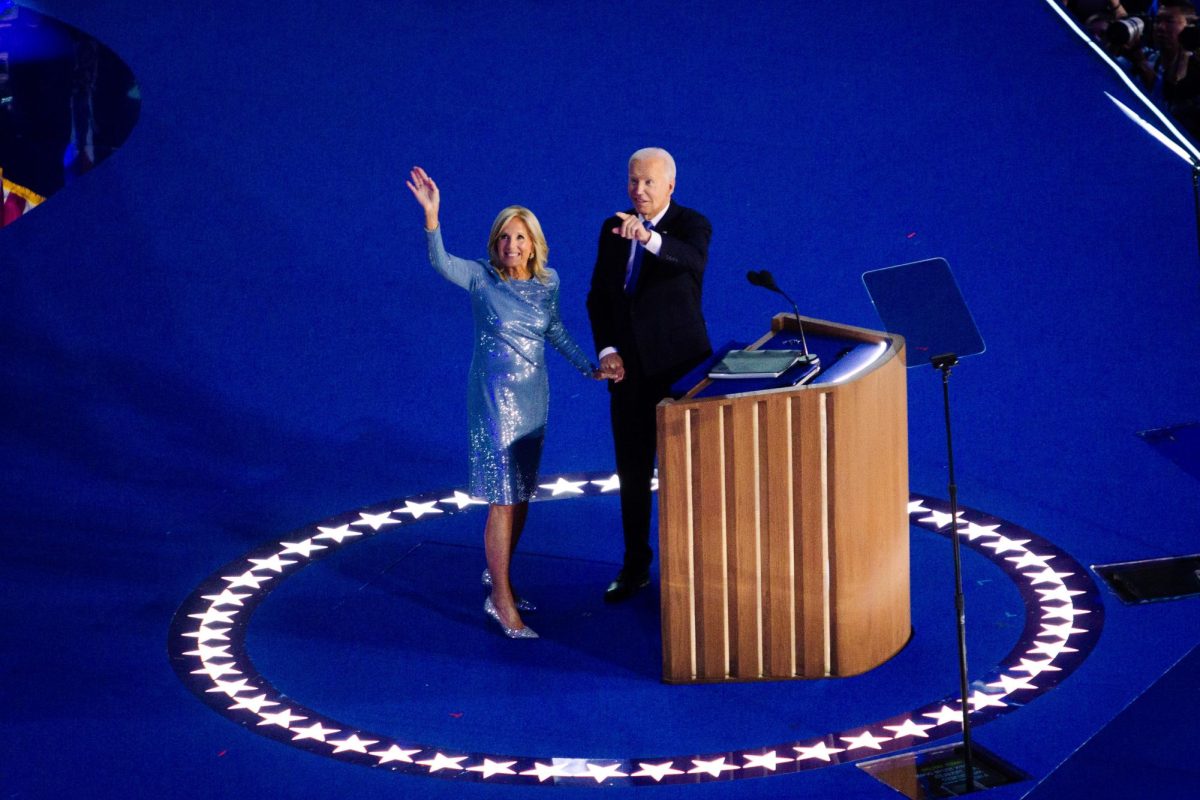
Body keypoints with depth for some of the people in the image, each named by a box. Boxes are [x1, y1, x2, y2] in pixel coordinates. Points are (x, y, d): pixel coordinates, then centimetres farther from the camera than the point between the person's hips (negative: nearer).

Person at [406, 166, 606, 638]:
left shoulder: (547, 282, 2)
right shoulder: (481, 278, -11)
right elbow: (440, 262, -27)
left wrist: (589, 368, 15)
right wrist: (431, 215, -41)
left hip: (534, 393, 5)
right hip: (495, 393, -5)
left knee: (523, 492, 14)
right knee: (504, 498, -7)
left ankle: (498, 575, 32)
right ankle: (500, 600, -3)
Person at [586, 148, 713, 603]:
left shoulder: (691, 225, -10)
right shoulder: (613, 230, 5)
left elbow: (694, 260, -34)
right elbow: (598, 297, 9)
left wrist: (649, 239, -52)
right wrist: (606, 350, -5)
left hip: (679, 364, -5)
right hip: (629, 367, 5)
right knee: (631, 471, 12)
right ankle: (635, 568, 24)